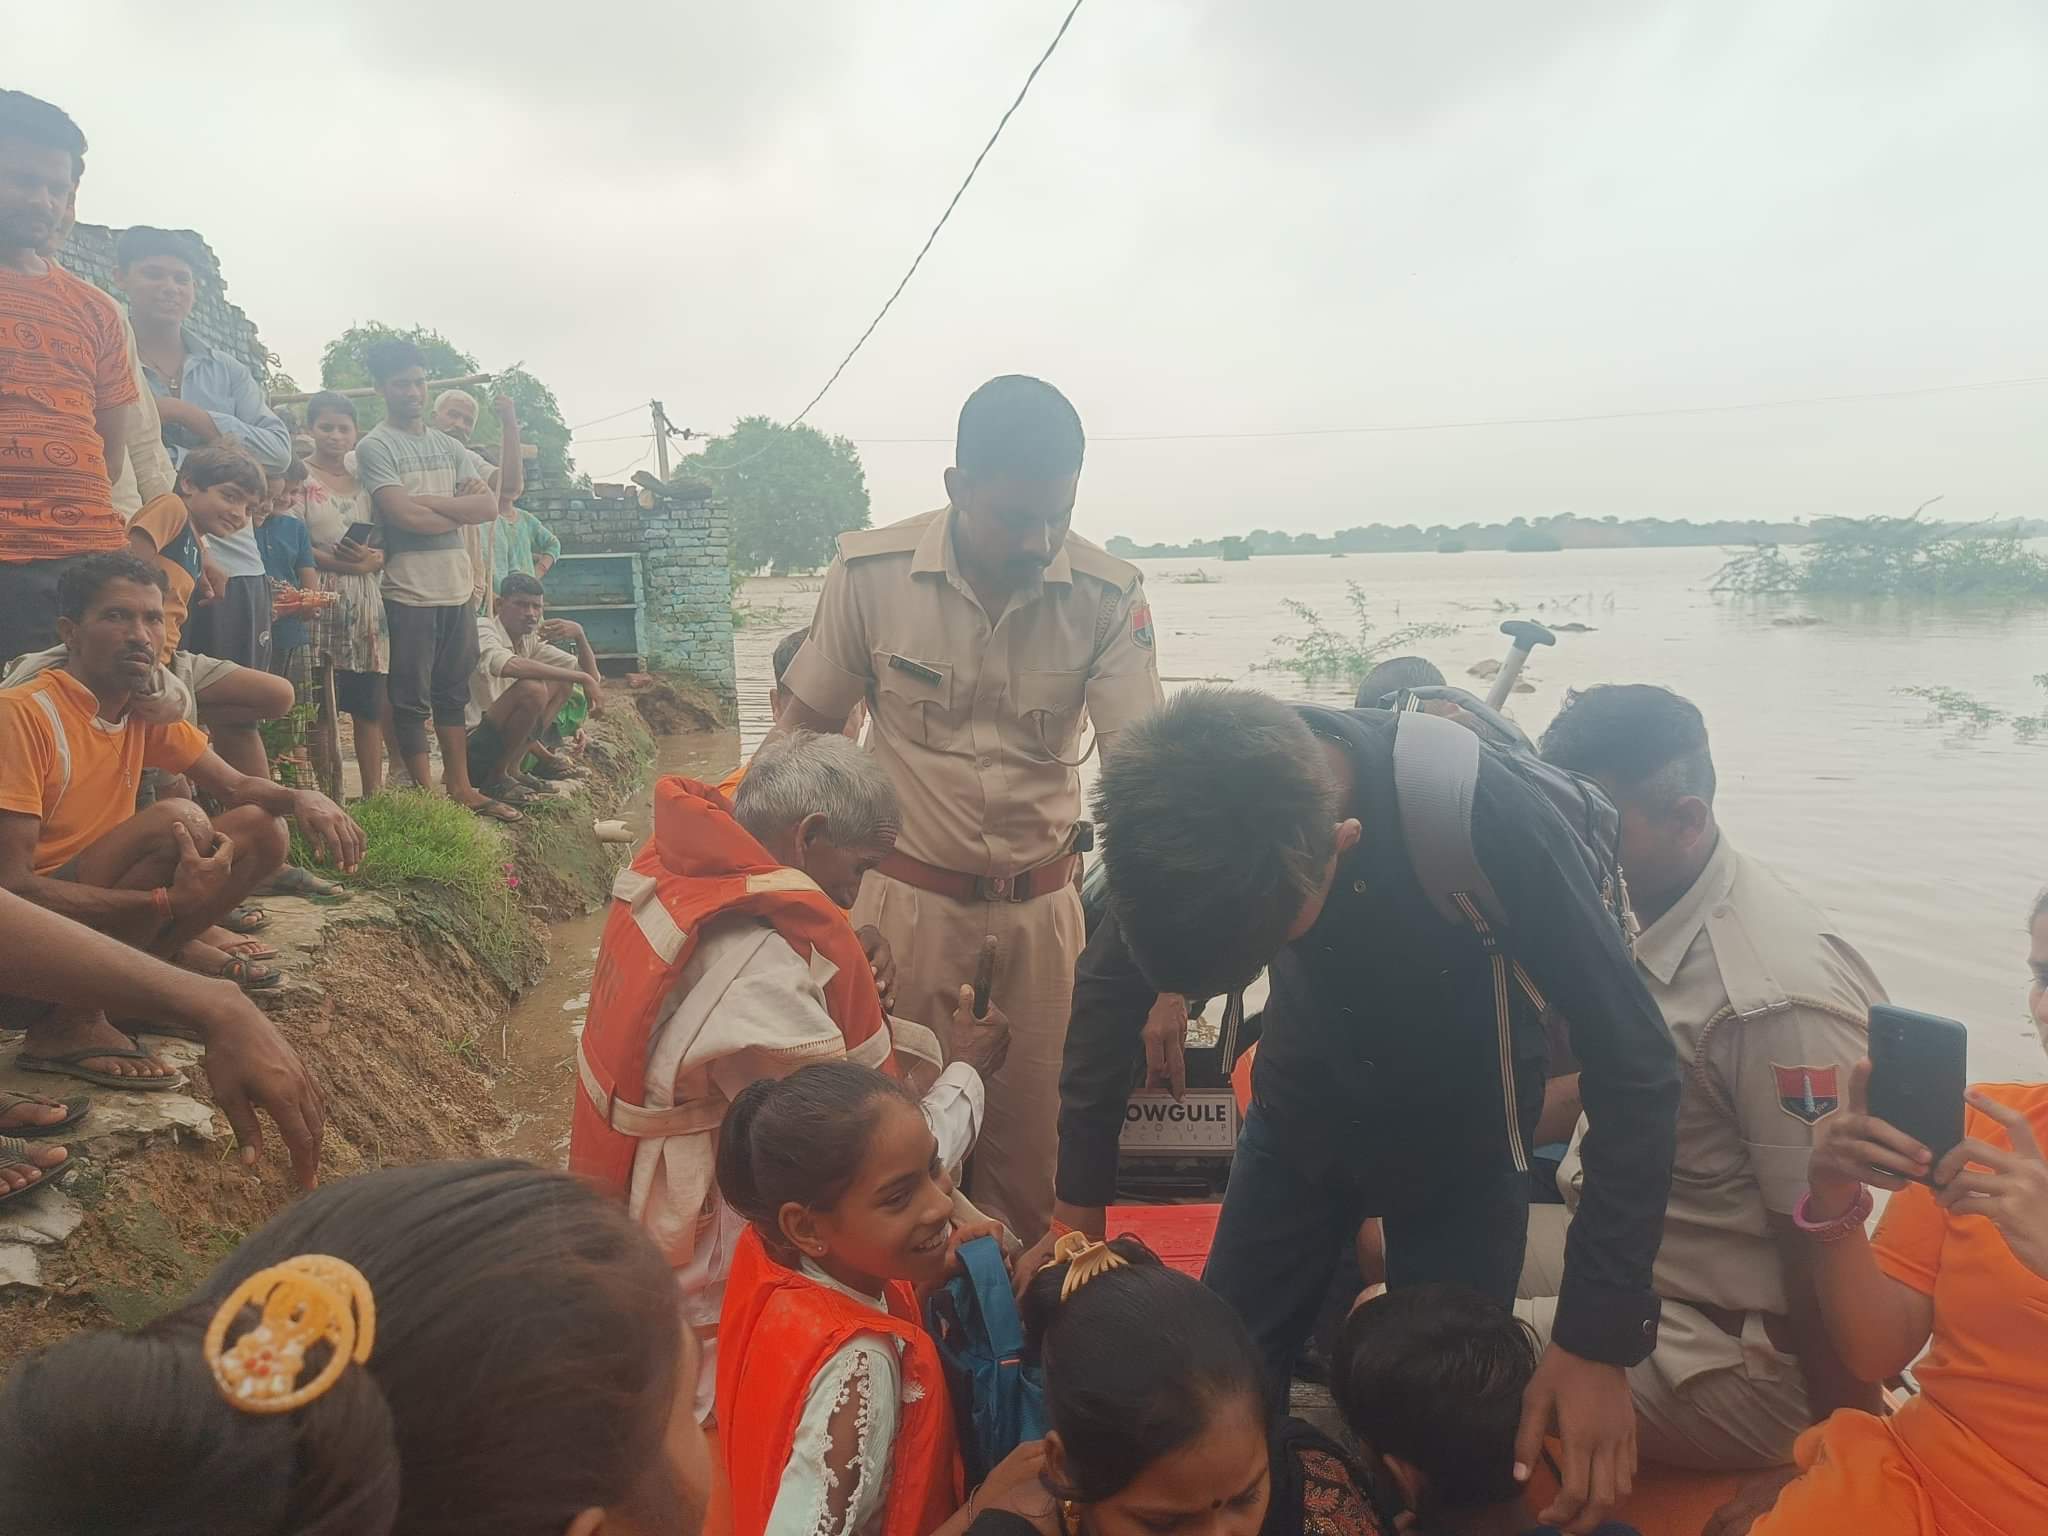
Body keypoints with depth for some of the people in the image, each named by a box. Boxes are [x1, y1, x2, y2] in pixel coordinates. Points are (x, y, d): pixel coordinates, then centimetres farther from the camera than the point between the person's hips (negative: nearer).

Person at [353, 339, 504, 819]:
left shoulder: (448, 447, 15)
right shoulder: (375, 447, -3)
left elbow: (490, 505, 2)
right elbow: (404, 516, -16)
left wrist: (428, 500, -9)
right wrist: (459, 510, -1)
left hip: (458, 589, 6)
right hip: (409, 592, -6)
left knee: (454, 694, 13)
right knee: (412, 700, 1)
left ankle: (460, 789, 21)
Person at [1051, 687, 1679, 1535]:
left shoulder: (1487, 817, -36)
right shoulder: (1196, 800, -26)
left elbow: (1632, 1063, -26)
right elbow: (1109, 984, -8)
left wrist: (1599, 1339, -26)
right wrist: (1080, 1205, -6)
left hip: (1462, 1136, -2)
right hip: (1301, 1111, 3)